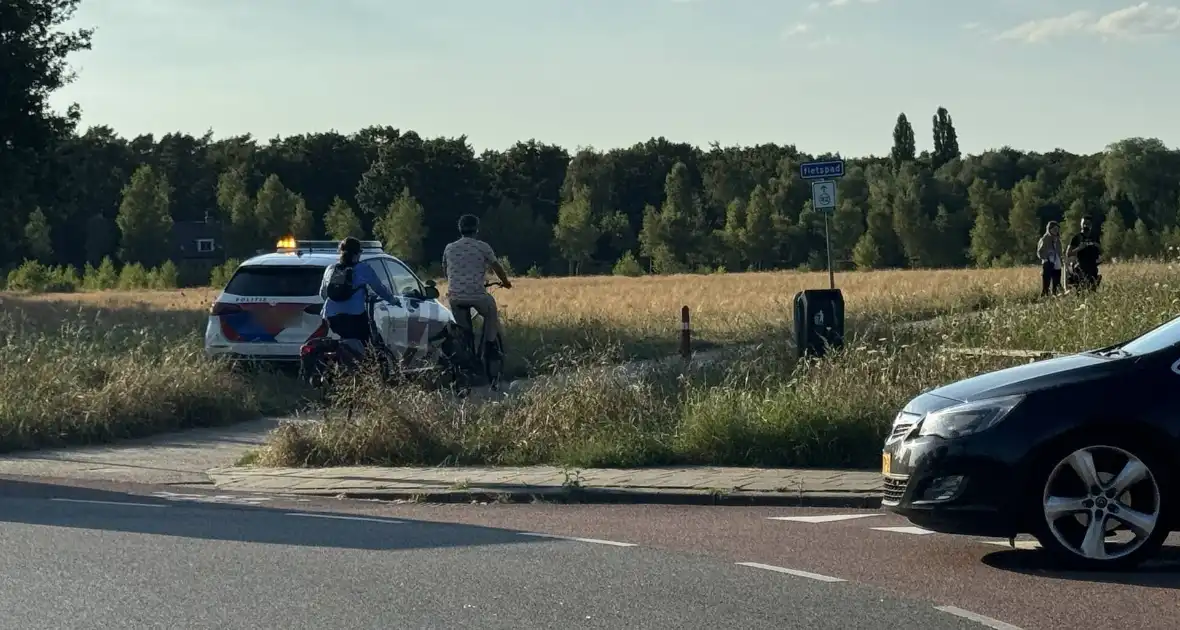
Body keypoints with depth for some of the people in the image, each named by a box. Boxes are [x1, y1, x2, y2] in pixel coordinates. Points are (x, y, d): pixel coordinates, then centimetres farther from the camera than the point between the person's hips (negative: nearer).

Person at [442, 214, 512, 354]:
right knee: (492, 314, 26)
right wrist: (506, 282, 27)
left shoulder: (449, 248, 10)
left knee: (463, 329, 17)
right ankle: (490, 345, 18)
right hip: (477, 295, -3)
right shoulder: (483, 247, -1)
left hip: (455, 296, 3)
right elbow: (497, 267, 8)